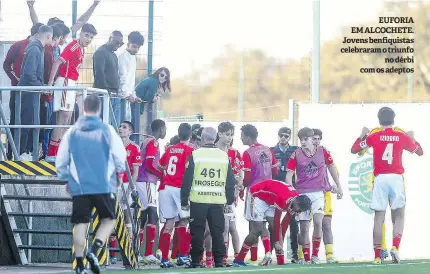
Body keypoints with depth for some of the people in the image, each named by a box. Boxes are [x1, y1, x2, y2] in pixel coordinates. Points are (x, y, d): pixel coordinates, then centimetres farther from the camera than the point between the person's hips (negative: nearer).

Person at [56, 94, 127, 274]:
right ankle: (94, 252, -9)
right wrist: (119, 173, 17)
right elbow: (120, 155, -2)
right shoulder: (107, 130, -3)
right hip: (104, 185, -2)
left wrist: (66, 179, 25)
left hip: (79, 187, 2)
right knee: (108, 220, 12)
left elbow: (61, 161, 8)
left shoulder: (72, 132, 5)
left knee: (81, 224, 5)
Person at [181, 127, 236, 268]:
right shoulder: (224, 156, 5)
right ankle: (219, 260, 5)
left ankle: (196, 260, 3)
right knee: (217, 231, 7)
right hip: (218, 200, 2)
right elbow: (230, 181, 9)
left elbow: (187, 180, -4)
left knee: (197, 231, 4)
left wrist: (184, 201, 4)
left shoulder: (195, 155, -4)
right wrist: (229, 201, 17)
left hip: (198, 200, -2)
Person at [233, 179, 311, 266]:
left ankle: (281, 262, -5)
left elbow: (286, 222, 2)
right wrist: (277, 242, -23)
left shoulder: (295, 200, -10)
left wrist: (281, 240, 5)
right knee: (257, 229, -14)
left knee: (275, 228, -4)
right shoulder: (283, 199, -36)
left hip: (270, 200, 8)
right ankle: (238, 260, -7)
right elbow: (276, 222, -29)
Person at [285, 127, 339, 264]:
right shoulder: (296, 154, 0)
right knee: (304, 227, 0)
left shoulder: (322, 151, 2)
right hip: (302, 194, 1)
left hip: (318, 193, -1)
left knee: (318, 221, -19)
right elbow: (289, 174, 0)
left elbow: (331, 168, 16)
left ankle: (315, 255, -6)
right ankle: (306, 259, 9)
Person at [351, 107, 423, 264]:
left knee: (379, 217, 5)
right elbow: (420, 152, 19)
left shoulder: (374, 137, 2)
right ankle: (395, 247, -12)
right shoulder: (403, 137, 5)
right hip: (396, 178, 0)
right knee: (399, 216, 10)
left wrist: (362, 135, 24)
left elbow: (354, 150, 11)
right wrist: (412, 138, 35)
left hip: (380, 179, 0)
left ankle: (377, 256, 1)